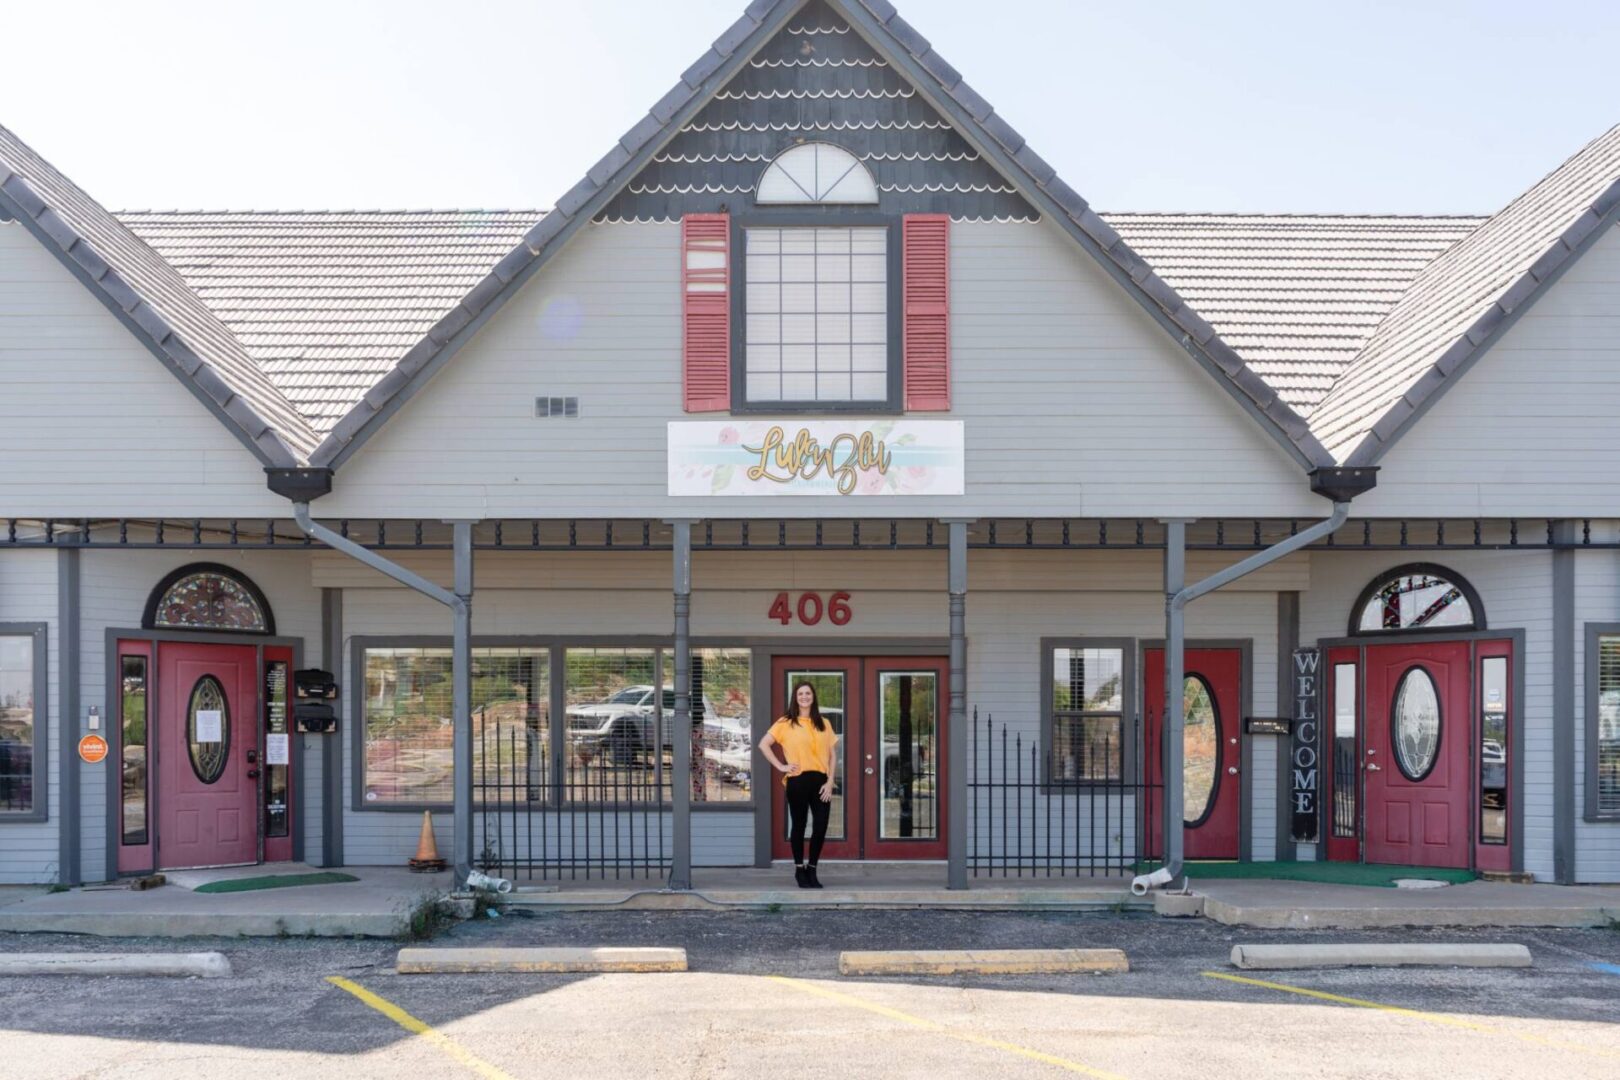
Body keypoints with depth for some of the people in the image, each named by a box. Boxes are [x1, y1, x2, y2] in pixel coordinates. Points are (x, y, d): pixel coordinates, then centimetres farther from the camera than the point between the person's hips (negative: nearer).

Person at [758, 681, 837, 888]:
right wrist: (780, 766, -8)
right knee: (799, 826, 5)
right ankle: (799, 869, 19)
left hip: (820, 780, 3)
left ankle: (812, 869, 16)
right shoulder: (785, 723, 3)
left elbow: (832, 755, 10)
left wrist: (830, 782, -1)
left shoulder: (824, 724, 12)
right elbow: (763, 745, -2)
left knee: (821, 827, -1)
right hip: (798, 781, -2)